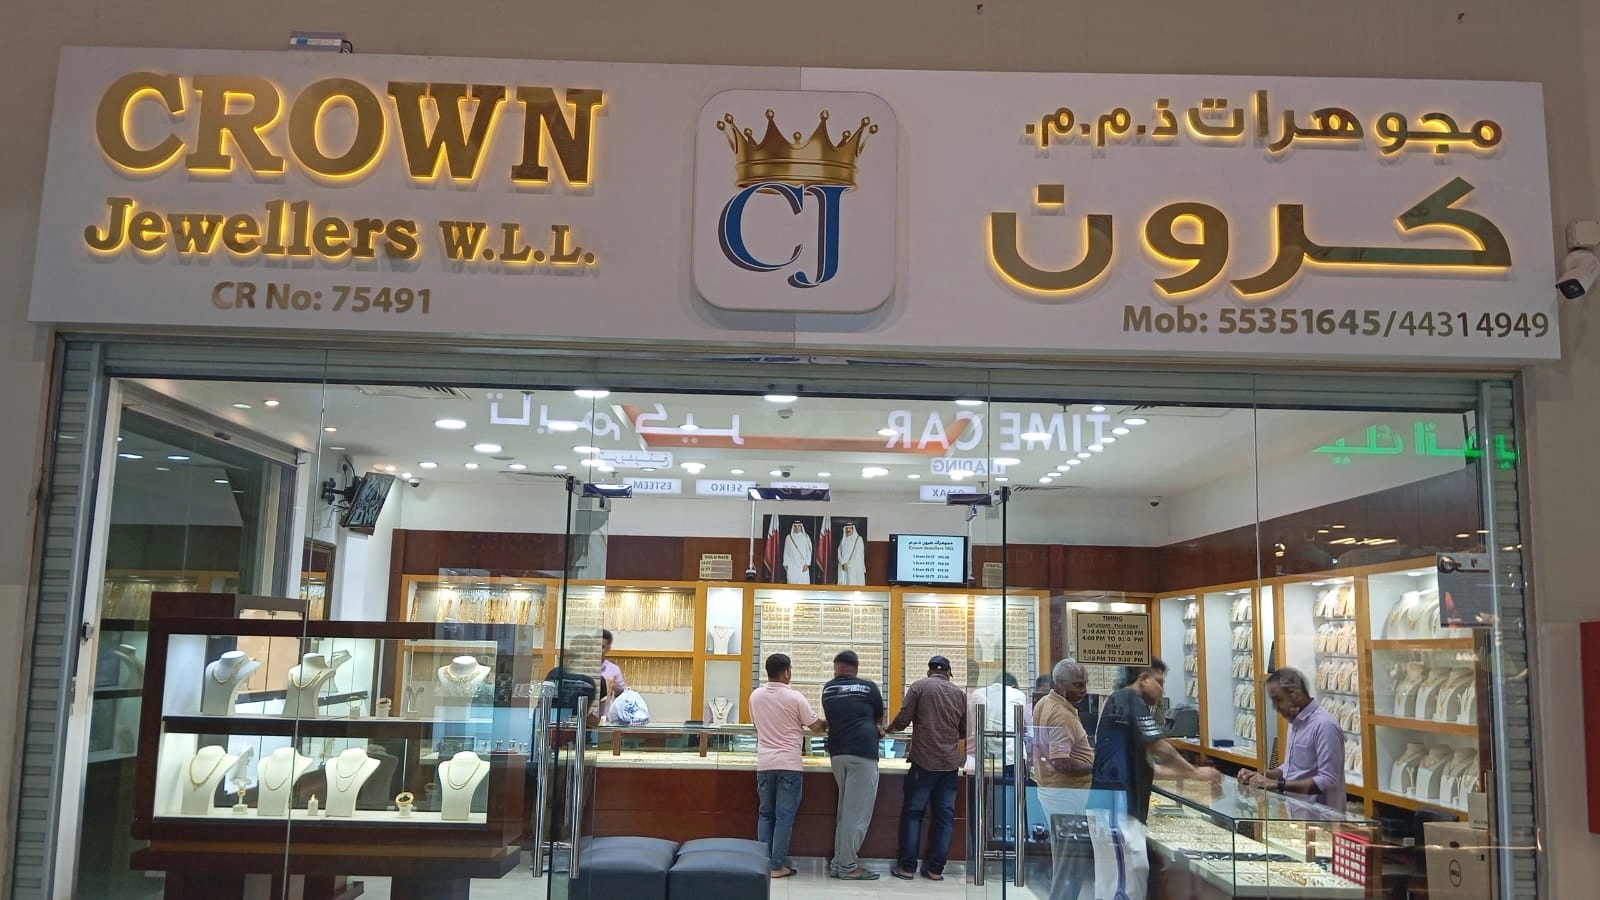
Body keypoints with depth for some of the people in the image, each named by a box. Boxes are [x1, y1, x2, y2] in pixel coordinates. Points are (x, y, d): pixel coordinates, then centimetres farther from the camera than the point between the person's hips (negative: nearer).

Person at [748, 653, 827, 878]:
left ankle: (763, 862, 11)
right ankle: (777, 866, 2)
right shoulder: (795, 697, -10)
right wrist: (829, 724, 20)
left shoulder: (755, 696, 3)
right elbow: (815, 726, -3)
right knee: (784, 817, 1)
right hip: (789, 764, -4)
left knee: (765, 814, 11)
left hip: (764, 764, 4)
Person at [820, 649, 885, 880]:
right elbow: (879, 720, 17)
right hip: (862, 752, -5)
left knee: (845, 809, 14)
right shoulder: (868, 687, 3)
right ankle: (848, 866, 0)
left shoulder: (827, 689, 13)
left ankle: (838, 861, 16)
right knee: (857, 811, -1)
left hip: (838, 752, 5)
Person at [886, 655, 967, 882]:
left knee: (913, 813, 4)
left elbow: (903, 719, -6)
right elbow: (965, 731, 15)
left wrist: (889, 728, 14)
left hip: (924, 760, -3)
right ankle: (935, 868, 9)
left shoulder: (920, 686, -1)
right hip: (951, 762, 3)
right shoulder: (960, 693, 9)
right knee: (944, 816, 8)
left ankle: (907, 867, 4)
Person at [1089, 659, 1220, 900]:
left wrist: (1188, 774, 18)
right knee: (1125, 880, -9)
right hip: (1115, 802, -10)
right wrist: (1196, 772, 3)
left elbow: (1146, 765, 22)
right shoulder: (1130, 700, -7)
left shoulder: (1124, 704, 22)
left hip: (1121, 803, 10)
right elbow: (1160, 748, -10)